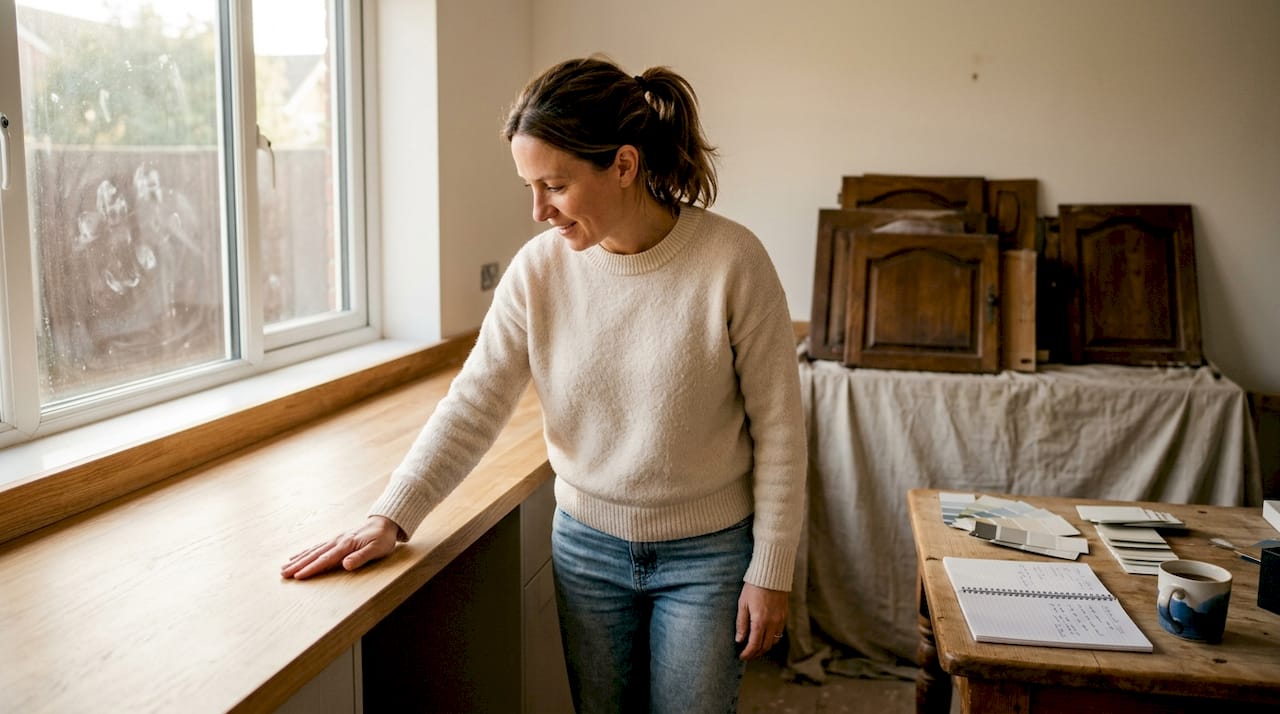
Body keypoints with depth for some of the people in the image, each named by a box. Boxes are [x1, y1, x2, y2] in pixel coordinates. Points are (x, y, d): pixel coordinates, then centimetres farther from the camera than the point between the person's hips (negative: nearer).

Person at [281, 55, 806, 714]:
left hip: (706, 556, -2)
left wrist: (770, 571, -9)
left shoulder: (731, 261, -18)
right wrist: (390, 517, -17)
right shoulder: (539, 269, -9)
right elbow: (473, 405, -8)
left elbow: (776, 426, -12)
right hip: (586, 545, 3)